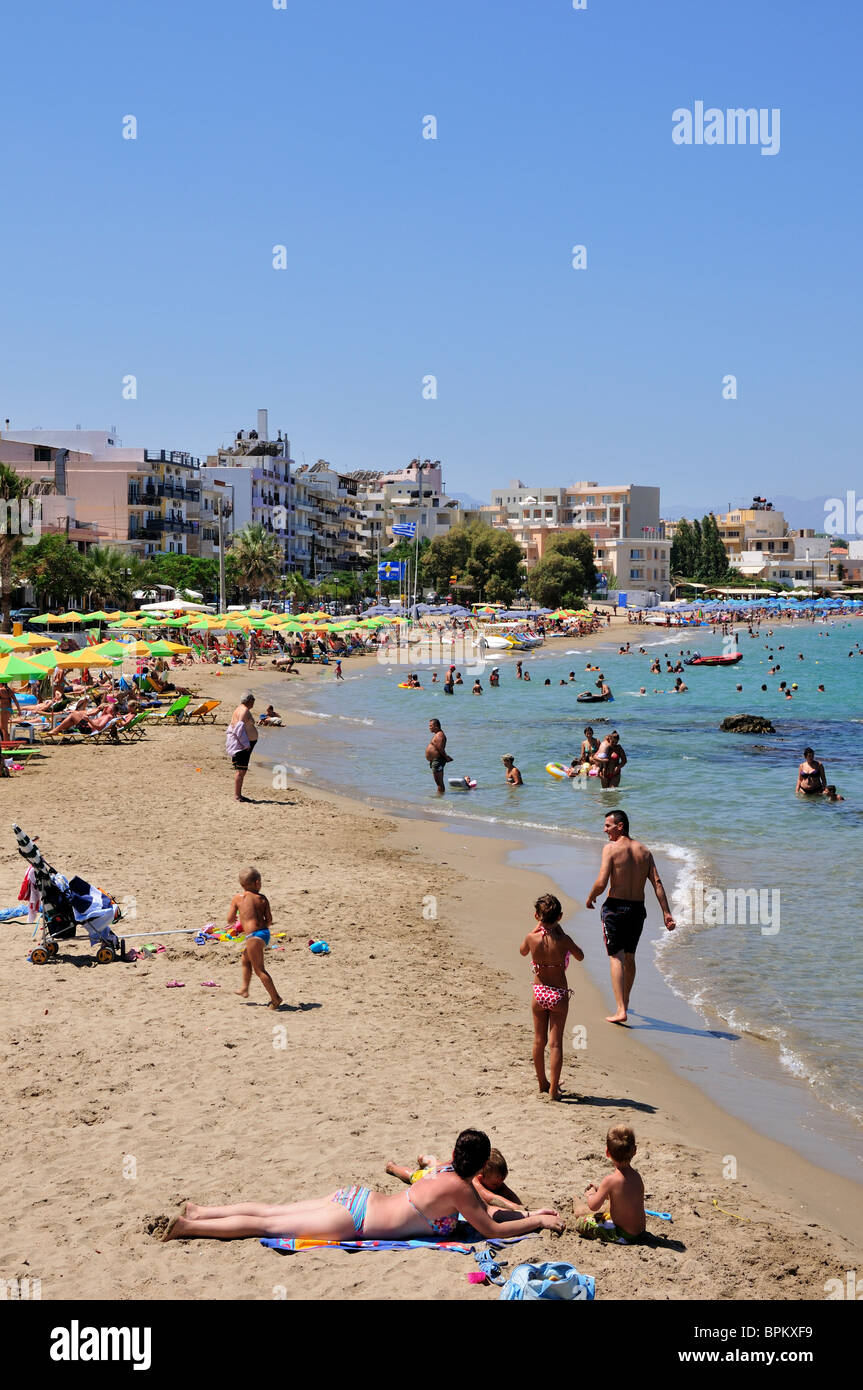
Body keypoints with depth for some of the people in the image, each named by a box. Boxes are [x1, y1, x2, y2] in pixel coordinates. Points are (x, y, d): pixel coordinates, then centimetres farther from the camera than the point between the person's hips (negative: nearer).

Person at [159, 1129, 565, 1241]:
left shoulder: (449, 1171, 6)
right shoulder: (457, 1188, -18)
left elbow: (483, 1210, 22)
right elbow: (492, 1229, -14)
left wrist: (529, 1214, 18)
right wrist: (538, 1222, -4)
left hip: (356, 1199, 7)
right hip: (353, 1219, -7)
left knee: (273, 1212, 14)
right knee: (268, 1224, -3)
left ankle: (199, 1211, 19)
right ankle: (188, 1227, -2)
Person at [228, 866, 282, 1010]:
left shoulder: (237, 898, -3)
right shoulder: (263, 899, 5)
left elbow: (230, 919, -1)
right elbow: (269, 921, 5)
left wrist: (235, 921, 23)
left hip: (253, 936, -7)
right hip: (265, 933, 7)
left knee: (259, 969, 1)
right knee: (245, 959, 29)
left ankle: (275, 998, 1)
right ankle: (244, 989, 41)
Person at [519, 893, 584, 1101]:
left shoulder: (532, 938, -12)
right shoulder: (563, 940, -17)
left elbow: (522, 952, 13)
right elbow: (580, 956, 3)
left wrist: (538, 927, 10)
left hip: (539, 993, 2)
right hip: (559, 994, -2)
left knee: (539, 1040, 16)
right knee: (555, 1043, 2)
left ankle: (543, 1084, 27)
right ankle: (553, 1089, 3)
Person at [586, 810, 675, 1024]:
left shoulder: (611, 848, -10)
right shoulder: (644, 850, 8)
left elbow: (601, 883, -17)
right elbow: (657, 883, 1)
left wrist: (590, 898, 2)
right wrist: (666, 913, -2)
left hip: (615, 907, -6)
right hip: (638, 909, 6)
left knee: (616, 957, -5)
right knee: (630, 957, 20)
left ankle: (621, 1010, -14)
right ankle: (624, 1001, 37)